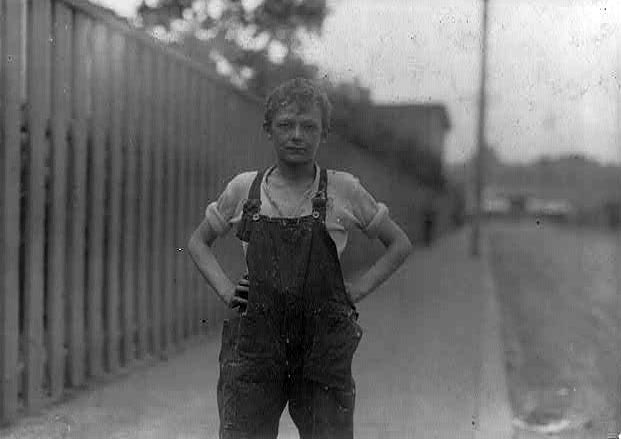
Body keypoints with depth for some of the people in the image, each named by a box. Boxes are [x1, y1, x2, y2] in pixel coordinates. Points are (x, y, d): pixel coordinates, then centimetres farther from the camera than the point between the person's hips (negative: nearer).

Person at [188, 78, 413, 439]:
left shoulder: (344, 190, 1)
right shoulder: (244, 189, 4)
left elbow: (400, 244, 13)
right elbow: (199, 242, 20)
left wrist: (359, 289, 1)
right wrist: (224, 289, 4)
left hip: (324, 352, 0)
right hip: (254, 350, 1)